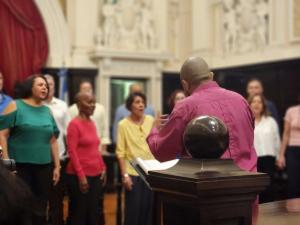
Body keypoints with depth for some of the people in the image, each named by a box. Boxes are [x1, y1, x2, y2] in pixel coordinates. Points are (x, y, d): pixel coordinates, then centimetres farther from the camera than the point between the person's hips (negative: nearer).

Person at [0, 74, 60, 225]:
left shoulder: (47, 111, 12)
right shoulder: (15, 106, -2)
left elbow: (53, 141, 15)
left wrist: (57, 166, 13)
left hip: (44, 167, 5)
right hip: (20, 166, -4)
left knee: (40, 209, 9)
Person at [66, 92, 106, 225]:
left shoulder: (92, 123, 11)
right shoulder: (74, 124, -11)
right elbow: (72, 152, -15)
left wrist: (102, 167, 11)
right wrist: (81, 176, -17)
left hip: (96, 175, 7)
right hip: (79, 176, -7)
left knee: (94, 212, 10)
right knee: (79, 212, 2)